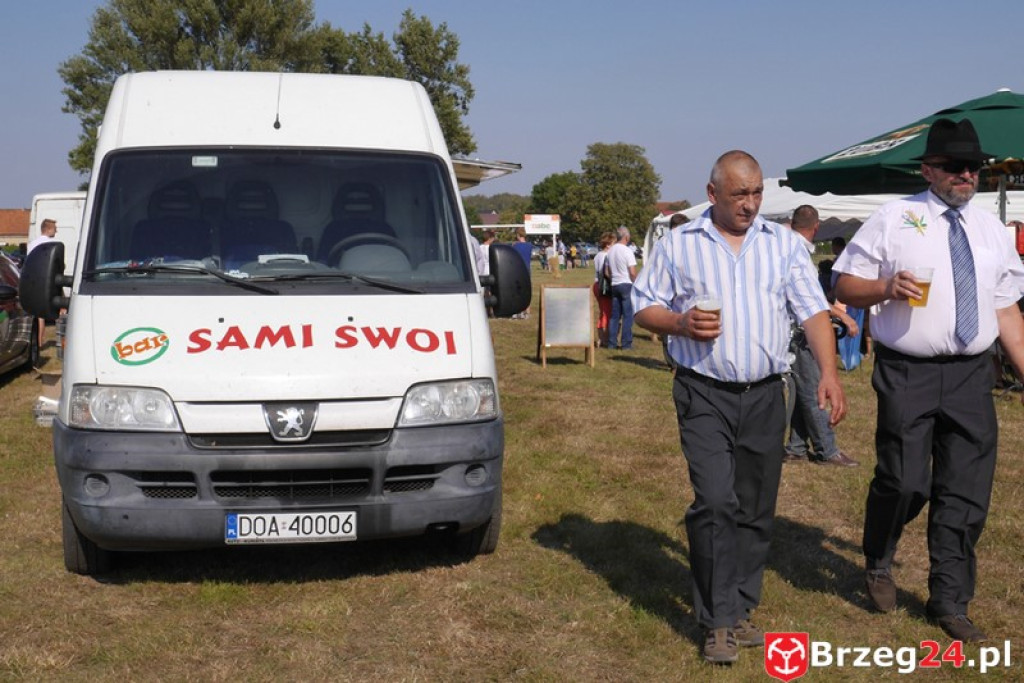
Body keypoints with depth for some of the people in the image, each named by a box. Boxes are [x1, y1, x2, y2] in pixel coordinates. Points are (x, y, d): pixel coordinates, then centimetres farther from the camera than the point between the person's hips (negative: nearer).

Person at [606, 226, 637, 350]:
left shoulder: (610, 251, 8)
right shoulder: (627, 251, -12)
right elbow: (633, 272, -15)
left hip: (614, 285, 6)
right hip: (627, 284, -6)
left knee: (615, 315, 11)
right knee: (628, 315, -2)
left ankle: (612, 342, 12)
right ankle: (626, 344, -3)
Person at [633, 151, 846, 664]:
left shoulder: (784, 244, 8)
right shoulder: (678, 245, 3)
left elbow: (813, 312, 2)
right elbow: (643, 307, 6)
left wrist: (829, 372, -11)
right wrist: (680, 323, -14)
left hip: (765, 395, 3)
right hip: (705, 395, -3)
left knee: (756, 510, 9)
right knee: (716, 503, -12)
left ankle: (740, 610, 23)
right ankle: (719, 621, -2)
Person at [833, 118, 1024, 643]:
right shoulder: (893, 219, -1)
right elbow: (845, 285, 0)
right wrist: (887, 287, -19)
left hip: (971, 374, 4)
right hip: (908, 374, -4)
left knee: (966, 492, 6)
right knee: (904, 482, -5)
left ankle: (950, 602, 22)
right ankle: (878, 565, 27)